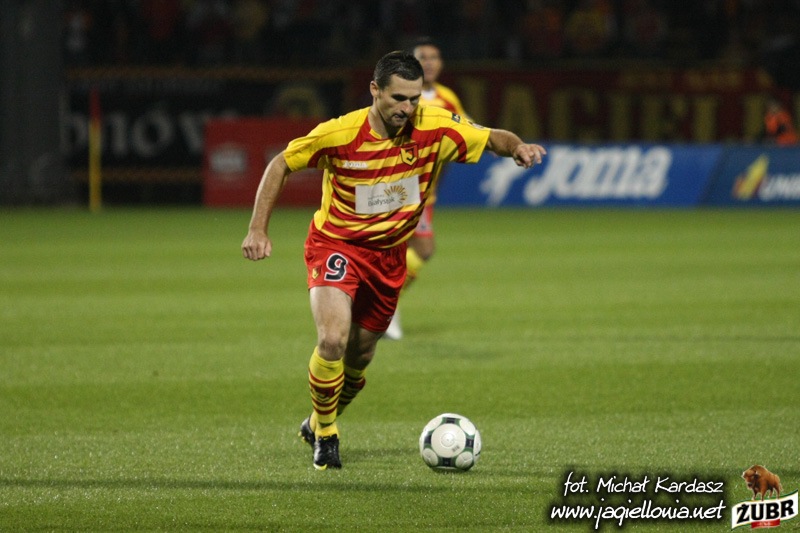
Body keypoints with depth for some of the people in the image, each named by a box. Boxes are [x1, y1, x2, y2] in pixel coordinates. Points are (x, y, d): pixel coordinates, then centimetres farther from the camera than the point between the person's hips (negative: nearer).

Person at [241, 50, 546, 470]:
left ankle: (317, 424, 42)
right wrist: (258, 229, -12)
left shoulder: (436, 129, -15)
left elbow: (492, 138, -3)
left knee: (359, 357, 13)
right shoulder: (338, 135, -21)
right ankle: (325, 436, -3)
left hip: (388, 255, 4)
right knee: (333, 340, -25)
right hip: (336, 245, -4)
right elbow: (281, 165, -7)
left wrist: (518, 148, -27)